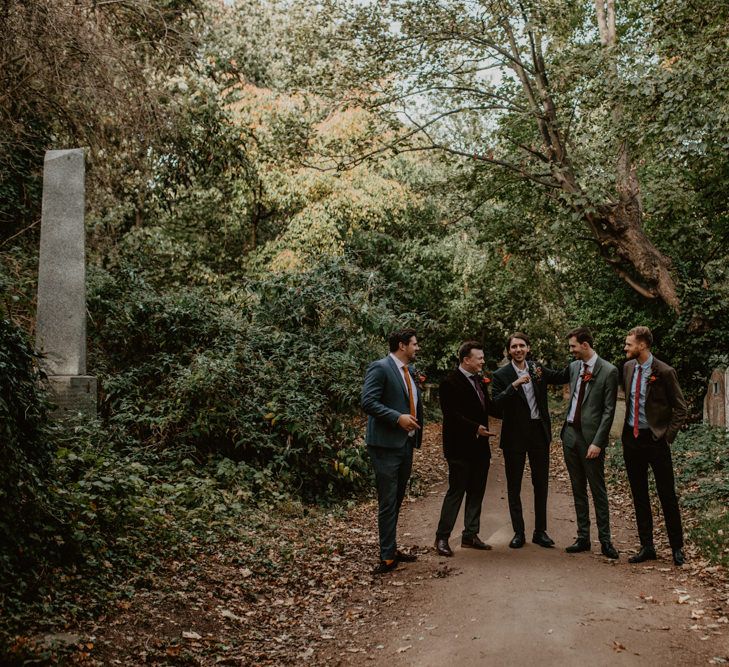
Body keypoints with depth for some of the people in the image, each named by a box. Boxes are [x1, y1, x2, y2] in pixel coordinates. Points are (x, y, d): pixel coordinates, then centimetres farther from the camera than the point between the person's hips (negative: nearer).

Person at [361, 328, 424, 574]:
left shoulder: (410, 372, 16)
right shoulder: (380, 368, -11)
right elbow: (368, 402, -19)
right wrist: (398, 418, -22)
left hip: (406, 443, 9)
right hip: (386, 445, -9)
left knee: (397, 500, 15)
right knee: (388, 502, -5)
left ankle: (392, 548, 25)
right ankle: (387, 557, 1)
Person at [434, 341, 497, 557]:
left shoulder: (479, 380, 14)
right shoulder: (450, 382, -12)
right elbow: (451, 414, -19)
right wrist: (475, 428, -23)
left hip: (479, 446, 8)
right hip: (460, 448, -8)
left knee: (476, 492, 12)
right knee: (456, 491, -5)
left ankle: (470, 535, 22)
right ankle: (442, 537, 4)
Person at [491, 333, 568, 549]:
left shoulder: (538, 369, 5)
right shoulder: (502, 375, -6)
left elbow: (561, 377, 16)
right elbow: (496, 404, -17)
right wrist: (514, 385, -28)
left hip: (539, 432, 3)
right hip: (514, 436, -3)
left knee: (541, 484, 9)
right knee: (514, 486, 5)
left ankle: (540, 531, 21)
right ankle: (518, 533, 15)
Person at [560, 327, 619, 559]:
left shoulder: (608, 371, -10)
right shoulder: (574, 367, 10)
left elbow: (609, 410, -11)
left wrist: (597, 442, -15)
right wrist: (566, 429, 12)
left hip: (591, 437, -6)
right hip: (571, 434, 6)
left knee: (598, 490, 1)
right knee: (578, 490, 11)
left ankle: (605, 540, 10)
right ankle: (583, 538, 19)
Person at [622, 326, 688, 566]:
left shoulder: (664, 372, -13)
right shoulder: (628, 367, 5)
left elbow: (680, 408, -6)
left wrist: (667, 436, -10)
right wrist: (629, 426, 11)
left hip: (655, 439, -6)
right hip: (631, 438, 6)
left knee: (667, 496, 2)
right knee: (639, 496, 11)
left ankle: (677, 548, 15)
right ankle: (647, 546, 20)